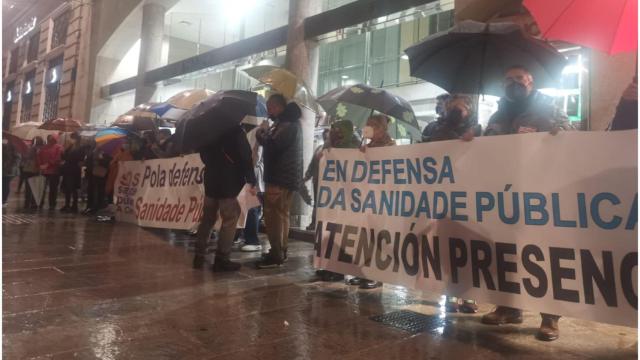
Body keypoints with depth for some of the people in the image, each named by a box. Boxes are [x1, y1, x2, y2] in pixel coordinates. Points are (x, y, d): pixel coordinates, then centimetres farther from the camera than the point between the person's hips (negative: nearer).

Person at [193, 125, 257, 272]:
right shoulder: (236, 130, -10)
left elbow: (203, 154, 18)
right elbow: (245, 157, -14)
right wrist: (252, 181, -10)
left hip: (211, 181, 7)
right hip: (229, 182, -7)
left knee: (208, 218, 15)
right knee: (230, 219, -1)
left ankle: (199, 255, 17)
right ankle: (221, 259, -3)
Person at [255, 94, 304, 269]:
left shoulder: (287, 124, -15)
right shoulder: (290, 122, 19)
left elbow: (274, 145, -24)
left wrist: (260, 136, -8)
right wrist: (267, 135, 2)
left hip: (280, 177, -11)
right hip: (287, 176, 11)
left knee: (272, 215, -9)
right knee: (282, 214, 14)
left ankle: (275, 255, -7)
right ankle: (280, 251, 21)